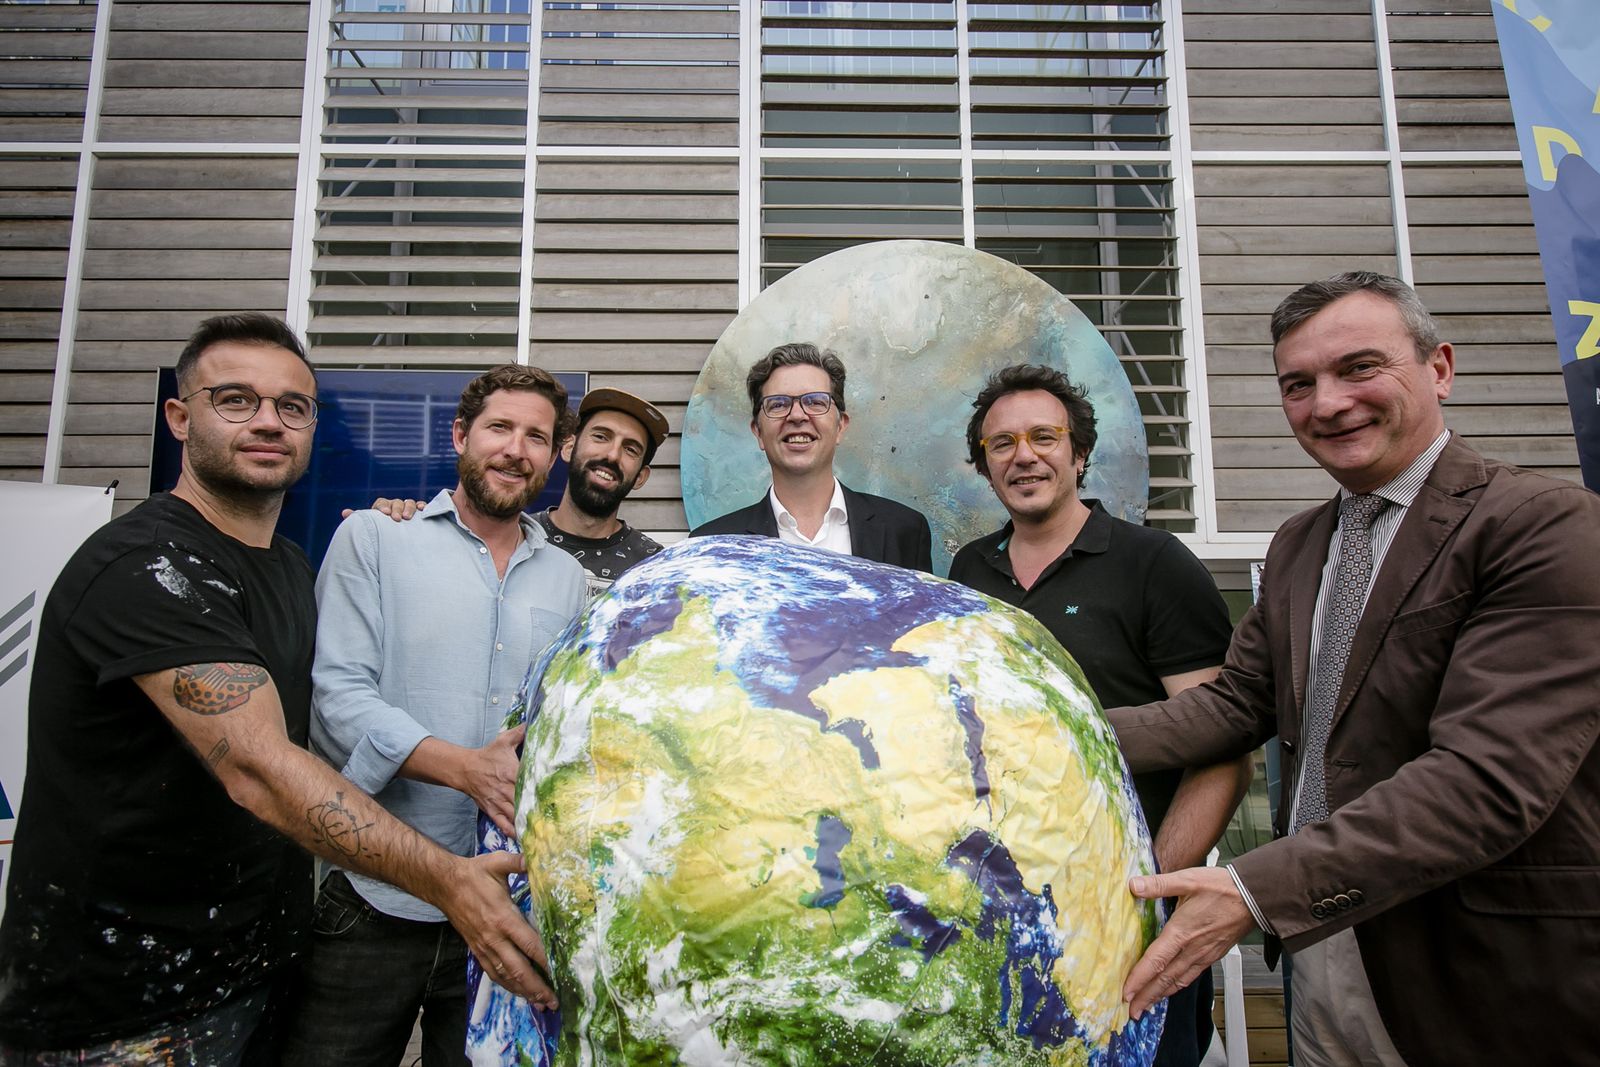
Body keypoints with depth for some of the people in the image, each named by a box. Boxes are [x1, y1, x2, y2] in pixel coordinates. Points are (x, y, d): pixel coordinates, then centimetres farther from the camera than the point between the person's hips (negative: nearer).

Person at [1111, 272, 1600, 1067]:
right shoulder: (1296, 545, 9)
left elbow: (1488, 776, -26)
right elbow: (1235, 703, 5)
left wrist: (1254, 891, -31)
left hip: (1486, 980, -6)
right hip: (1317, 947, 6)